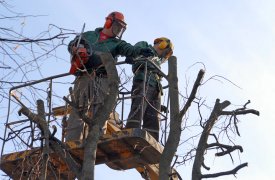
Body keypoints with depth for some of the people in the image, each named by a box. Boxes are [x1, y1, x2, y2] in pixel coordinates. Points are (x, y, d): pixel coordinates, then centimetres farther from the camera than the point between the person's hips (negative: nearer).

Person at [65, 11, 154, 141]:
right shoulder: (88, 35, 26)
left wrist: (140, 51, -24)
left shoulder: (117, 43, 21)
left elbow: (128, 49, 0)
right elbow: (72, 45, 21)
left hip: (102, 79, 0)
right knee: (78, 113, -8)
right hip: (83, 77, 0)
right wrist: (77, 48, -5)